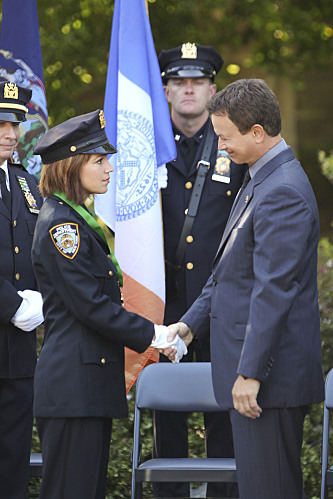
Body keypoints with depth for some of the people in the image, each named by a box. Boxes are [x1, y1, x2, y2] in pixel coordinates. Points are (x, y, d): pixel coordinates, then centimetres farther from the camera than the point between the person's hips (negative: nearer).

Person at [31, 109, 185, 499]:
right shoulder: (61, 226, -14)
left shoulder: (78, 220, 17)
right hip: (73, 384, -10)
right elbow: (90, 306, -17)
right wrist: (150, 334, -10)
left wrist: (146, 333, 10)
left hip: (92, 379, 10)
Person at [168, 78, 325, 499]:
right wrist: (192, 322, 16)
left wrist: (250, 373, -22)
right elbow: (230, 270, 23)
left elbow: (273, 289, -22)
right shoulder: (260, 181, 15)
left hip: (271, 370, -11)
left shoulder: (283, 193, -19)